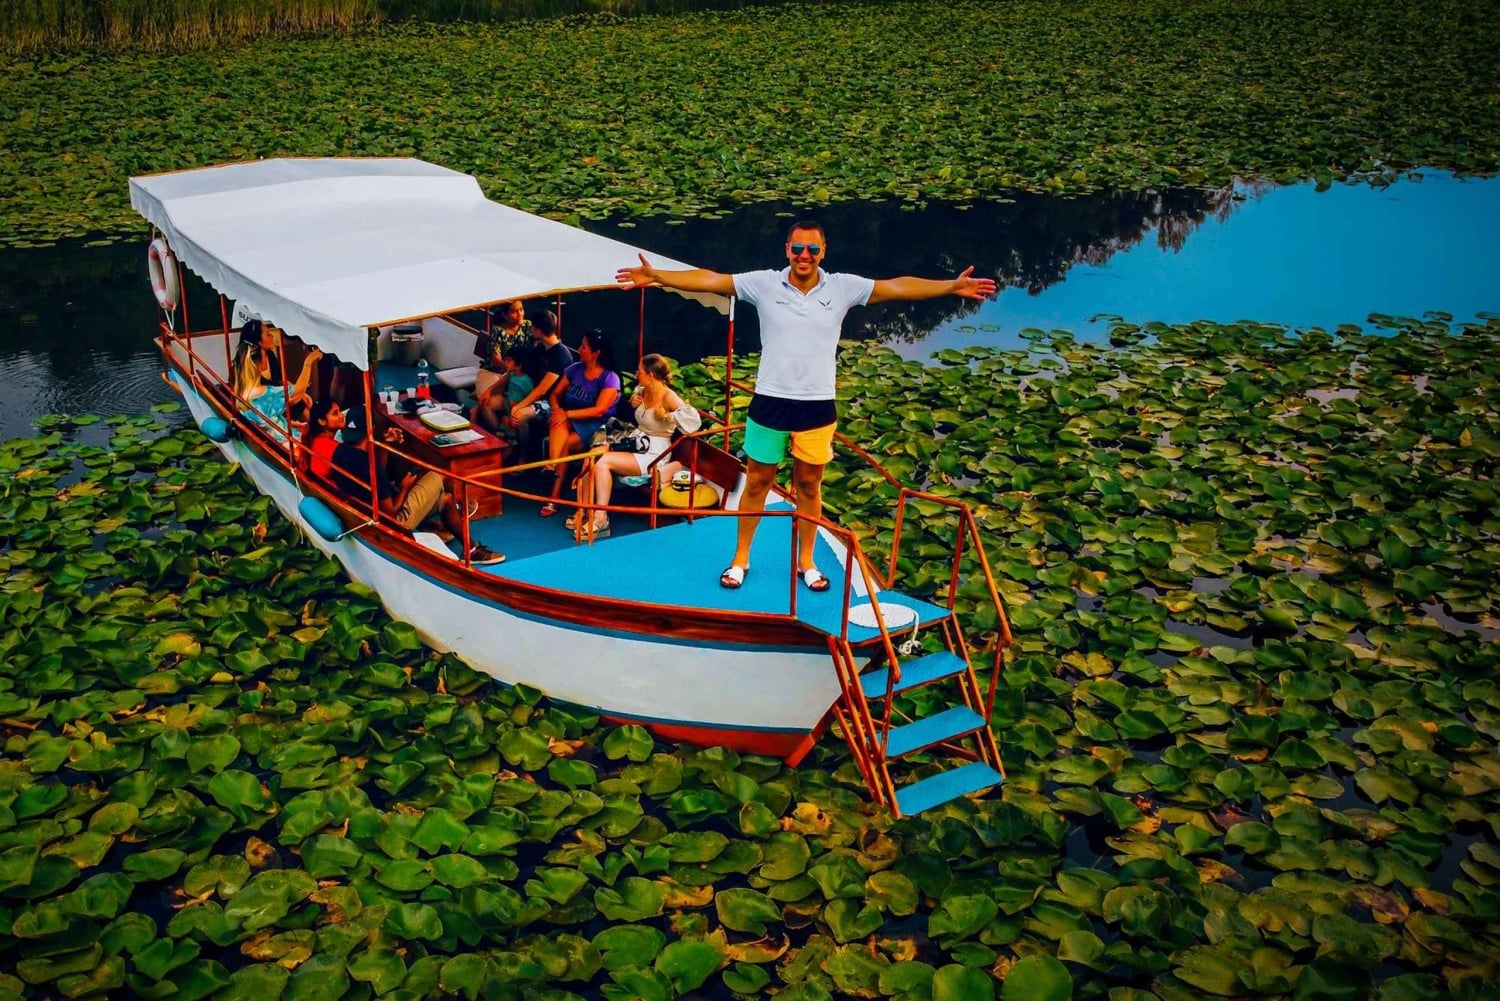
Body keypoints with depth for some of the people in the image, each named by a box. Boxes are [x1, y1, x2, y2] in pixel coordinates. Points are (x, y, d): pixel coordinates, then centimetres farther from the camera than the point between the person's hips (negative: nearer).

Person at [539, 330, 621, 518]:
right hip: (569, 420, 4)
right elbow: (555, 393, 11)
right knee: (558, 424, -32)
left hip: (593, 426, -4)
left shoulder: (610, 378, -10)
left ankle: (555, 497, -27)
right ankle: (551, 467, -46)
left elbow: (598, 411, -20)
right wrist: (557, 410, -12)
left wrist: (567, 414, -24)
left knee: (565, 444, -30)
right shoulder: (574, 369, 7)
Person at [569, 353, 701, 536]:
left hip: (654, 455, -8)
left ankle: (600, 518, -18)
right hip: (637, 446, 8)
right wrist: (633, 402, 5)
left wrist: (667, 415, -25)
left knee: (603, 462, -24)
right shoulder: (642, 390, 5)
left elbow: (694, 420, -31)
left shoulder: (668, 397, -17)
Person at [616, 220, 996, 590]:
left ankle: (806, 562, 28)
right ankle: (740, 559, 25)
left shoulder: (842, 287, -3)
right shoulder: (764, 283, -5)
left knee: (809, 485, 13)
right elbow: (709, 280, -9)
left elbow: (898, 286, -7)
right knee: (757, 482, 10)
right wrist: (654, 276, -17)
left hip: (818, 406, 1)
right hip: (770, 402, -1)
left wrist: (953, 286, -15)